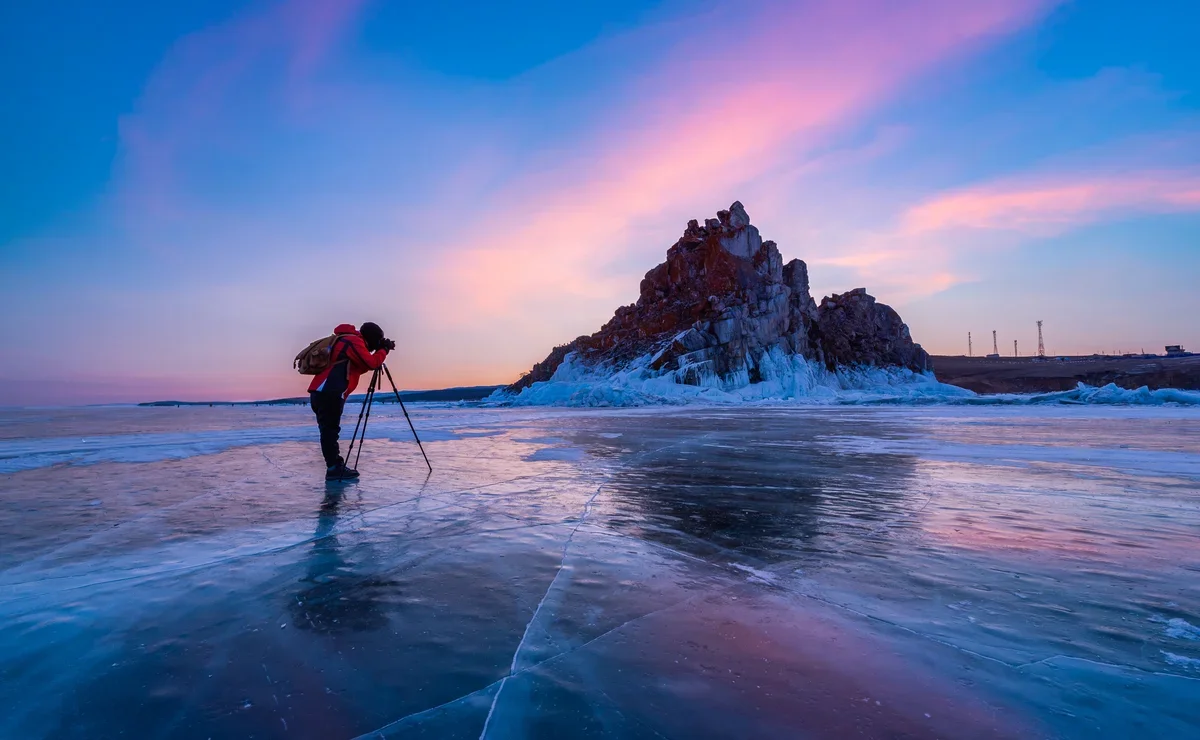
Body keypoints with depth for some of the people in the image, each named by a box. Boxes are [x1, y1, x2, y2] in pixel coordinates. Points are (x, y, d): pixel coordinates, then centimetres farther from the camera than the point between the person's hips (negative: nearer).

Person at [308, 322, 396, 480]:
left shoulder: (346, 341, 26)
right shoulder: (354, 341, -3)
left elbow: (361, 367, 27)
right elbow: (372, 363, -12)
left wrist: (380, 351, 19)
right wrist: (384, 350, 4)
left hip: (321, 392, 10)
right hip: (329, 394, -10)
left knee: (329, 431, 10)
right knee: (330, 430, -8)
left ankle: (336, 467, 15)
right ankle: (334, 468, -5)